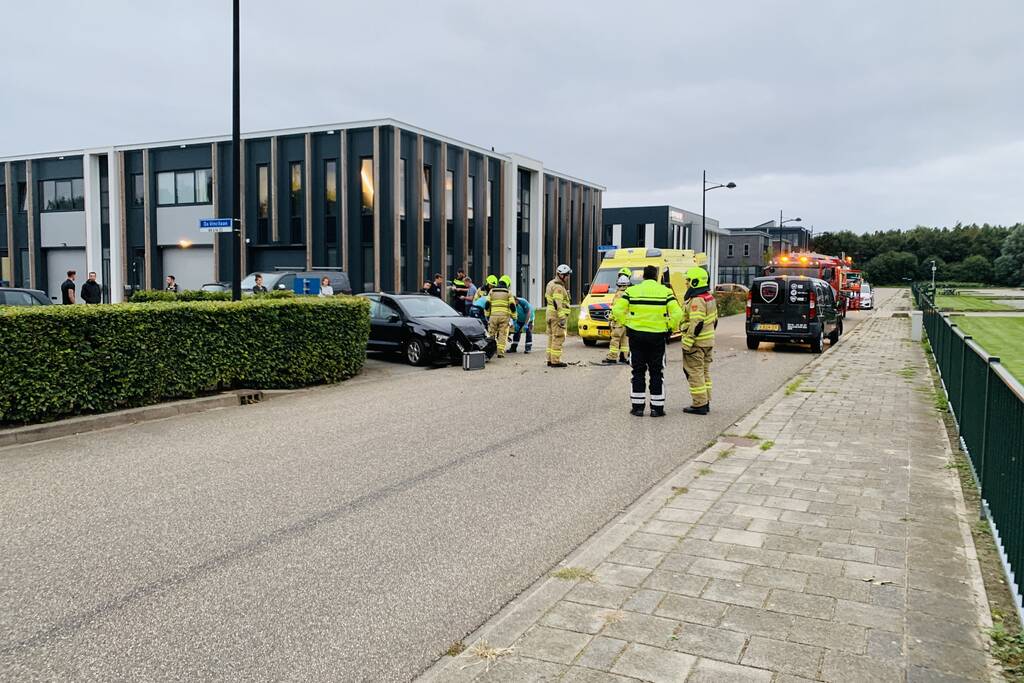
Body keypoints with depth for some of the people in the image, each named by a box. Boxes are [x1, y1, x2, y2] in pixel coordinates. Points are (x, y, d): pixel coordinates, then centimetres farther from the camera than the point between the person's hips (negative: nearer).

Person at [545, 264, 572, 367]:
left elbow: (547, 300, 23)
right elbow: (558, 304, -22)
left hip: (550, 315, 10)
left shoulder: (551, 284, 17)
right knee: (558, 338, -8)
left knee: (552, 337, 13)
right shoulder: (558, 287, -15)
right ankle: (555, 361, -8)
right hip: (557, 316, -10)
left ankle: (550, 360, 17)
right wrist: (562, 318, -24)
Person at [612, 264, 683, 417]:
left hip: (636, 335, 1)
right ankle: (657, 408, 11)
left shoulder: (632, 291, -1)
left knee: (638, 371, 10)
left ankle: (637, 406, 11)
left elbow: (617, 310, -8)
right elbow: (677, 313, -11)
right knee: (656, 373, 8)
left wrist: (626, 324, 5)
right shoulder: (665, 291, -2)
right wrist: (670, 328, 4)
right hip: (657, 336, -1)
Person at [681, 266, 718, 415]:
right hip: (708, 342, 10)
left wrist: (687, 344, -22)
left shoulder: (697, 300, -20)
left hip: (697, 343, -10)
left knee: (695, 373, -3)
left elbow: (696, 325, -24)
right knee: (704, 372, 16)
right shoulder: (710, 297, 12)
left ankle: (699, 405, -1)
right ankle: (706, 403, 23)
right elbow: (714, 320, 18)